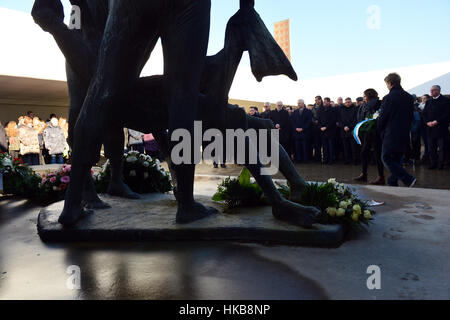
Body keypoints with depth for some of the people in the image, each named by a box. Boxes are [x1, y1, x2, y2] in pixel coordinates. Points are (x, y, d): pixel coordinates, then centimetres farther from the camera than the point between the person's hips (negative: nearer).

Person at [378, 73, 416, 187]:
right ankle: (393, 183, 20)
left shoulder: (389, 98, -13)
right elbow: (411, 116, 14)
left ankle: (408, 179, -10)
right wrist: (406, 129, 21)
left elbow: (382, 118, -9)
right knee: (396, 159, 14)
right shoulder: (409, 97, 9)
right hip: (404, 135, 8)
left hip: (391, 135, -8)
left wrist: (381, 130, 7)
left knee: (386, 158, -2)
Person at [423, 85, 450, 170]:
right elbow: (424, 113, 13)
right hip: (430, 128, 5)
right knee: (431, 147, 5)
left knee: (441, 148, 0)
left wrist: (437, 121, -16)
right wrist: (428, 122, -5)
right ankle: (433, 164, 11)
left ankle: (440, 164, 6)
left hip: (441, 128, -5)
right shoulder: (428, 102, 17)